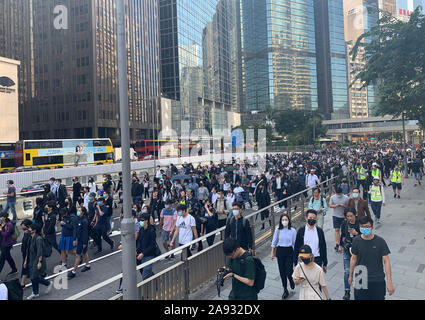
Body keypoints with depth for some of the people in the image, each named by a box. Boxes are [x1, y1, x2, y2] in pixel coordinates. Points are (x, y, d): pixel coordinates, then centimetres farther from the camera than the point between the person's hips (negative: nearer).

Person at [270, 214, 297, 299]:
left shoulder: (293, 231, -7)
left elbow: (295, 243, 1)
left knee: (288, 271, -7)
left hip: (289, 251, -2)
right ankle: (285, 290, 25)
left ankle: (291, 281, 30)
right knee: (282, 271, 8)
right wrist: (272, 253, 7)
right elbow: (274, 242, 5)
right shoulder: (277, 230, -4)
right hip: (280, 251, 2)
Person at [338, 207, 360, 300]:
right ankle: (347, 292, 9)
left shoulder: (359, 223, -12)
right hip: (346, 249, 2)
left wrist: (356, 233, -24)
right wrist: (340, 245, 18)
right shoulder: (344, 224, -2)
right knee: (347, 271, 0)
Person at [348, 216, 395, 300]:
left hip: (378, 281, -1)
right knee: (360, 297, 5)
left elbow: (386, 261, -7)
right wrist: (351, 276, 13)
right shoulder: (356, 241, -6)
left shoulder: (380, 241, -10)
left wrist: (389, 282, -10)